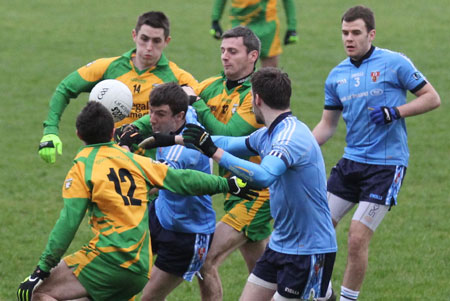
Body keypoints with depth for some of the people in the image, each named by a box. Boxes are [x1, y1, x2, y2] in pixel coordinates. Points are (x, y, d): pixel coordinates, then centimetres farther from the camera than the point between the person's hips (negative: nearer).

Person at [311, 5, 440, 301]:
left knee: (358, 238, -11)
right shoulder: (336, 76, 8)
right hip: (351, 162, 6)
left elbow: (432, 98, -5)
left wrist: (395, 113, -18)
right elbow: (328, 124, 17)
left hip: (386, 164, -6)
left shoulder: (394, 63, -8)